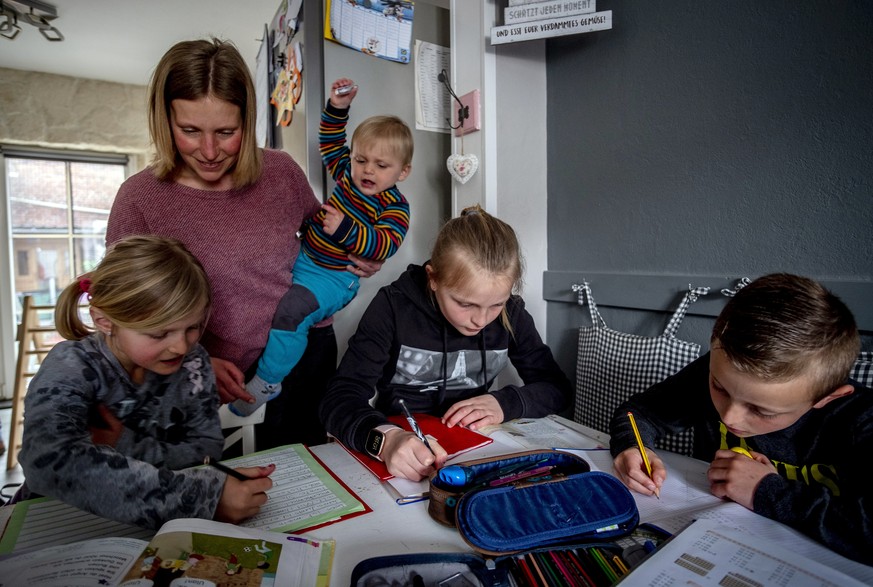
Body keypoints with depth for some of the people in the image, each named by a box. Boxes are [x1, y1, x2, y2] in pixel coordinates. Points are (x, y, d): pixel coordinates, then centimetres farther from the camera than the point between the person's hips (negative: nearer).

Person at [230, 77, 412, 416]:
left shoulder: (395, 208, -15)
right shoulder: (348, 174, 4)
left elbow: (385, 245, -27)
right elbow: (330, 143, 18)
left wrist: (345, 229, -36)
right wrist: (336, 108, 6)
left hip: (333, 277, -8)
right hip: (300, 257, 9)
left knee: (291, 309, -31)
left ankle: (267, 381, -14)